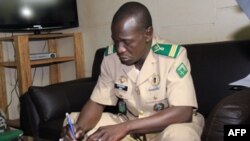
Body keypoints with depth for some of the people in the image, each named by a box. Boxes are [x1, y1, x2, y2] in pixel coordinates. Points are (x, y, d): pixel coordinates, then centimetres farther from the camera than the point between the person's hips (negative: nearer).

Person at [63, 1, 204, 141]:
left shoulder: (173, 56, -24)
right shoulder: (111, 56, -9)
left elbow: (183, 112, -30)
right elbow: (97, 102, -4)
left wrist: (125, 127, -36)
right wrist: (80, 127, -27)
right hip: (130, 127, 5)